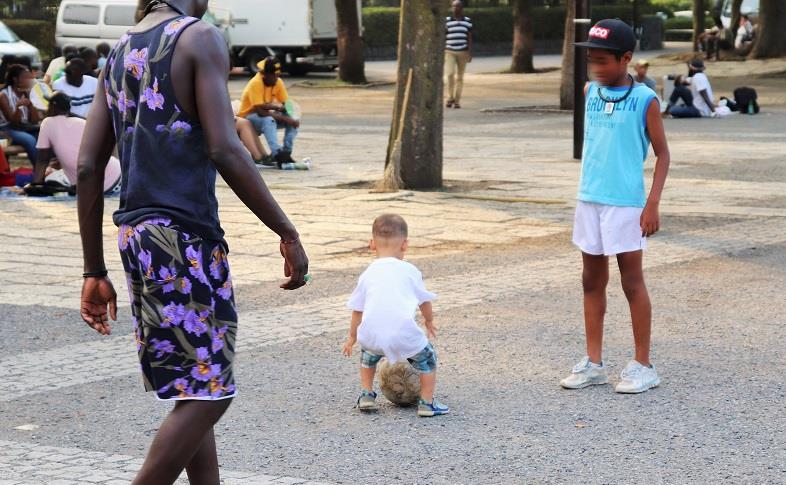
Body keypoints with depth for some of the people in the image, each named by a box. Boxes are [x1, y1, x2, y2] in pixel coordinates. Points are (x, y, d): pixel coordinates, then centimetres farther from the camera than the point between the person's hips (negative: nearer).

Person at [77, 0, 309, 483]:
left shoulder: (119, 54, 16)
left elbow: (89, 168, 12)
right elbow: (225, 151, -16)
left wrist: (95, 272, 15)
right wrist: (288, 234, -10)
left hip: (134, 231, 8)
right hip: (185, 232, -8)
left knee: (196, 388, 14)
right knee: (206, 393, -5)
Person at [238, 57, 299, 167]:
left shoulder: (278, 82, -5)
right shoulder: (255, 83, -26)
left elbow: (286, 105, -1)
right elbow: (260, 111, -32)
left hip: (265, 116, 7)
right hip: (248, 118, -7)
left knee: (293, 119, -14)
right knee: (268, 119, -38)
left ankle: (286, 153, -17)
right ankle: (277, 154, -47)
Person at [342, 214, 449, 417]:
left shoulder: (368, 274, 15)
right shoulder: (409, 270, 10)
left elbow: (357, 310, 20)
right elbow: (424, 301, 20)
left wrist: (352, 337, 33)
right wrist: (429, 321, 40)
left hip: (371, 334, 3)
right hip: (404, 334, -3)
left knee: (368, 354, 35)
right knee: (427, 358, 21)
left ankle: (367, 395, 30)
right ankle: (427, 403, 15)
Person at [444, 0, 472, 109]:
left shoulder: (467, 21, 1)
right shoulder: (446, 21, -1)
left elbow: (469, 38, 2)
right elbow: (442, 37, 6)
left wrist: (470, 53, -5)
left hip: (462, 52, 1)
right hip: (449, 52, -1)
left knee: (459, 77, 5)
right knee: (450, 74, -17)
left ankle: (457, 101, 13)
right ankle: (450, 98, -4)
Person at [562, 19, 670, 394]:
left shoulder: (644, 100, -8)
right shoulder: (590, 93, 7)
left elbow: (662, 153, -5)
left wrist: (653, 204, -11)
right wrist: (587, 189, 16)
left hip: (626, 204, -5)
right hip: (589, 200, 5)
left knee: (632, 282, 1)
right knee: (592, 281, 10)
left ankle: (642, 366, 10)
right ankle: (593, 363, 18)